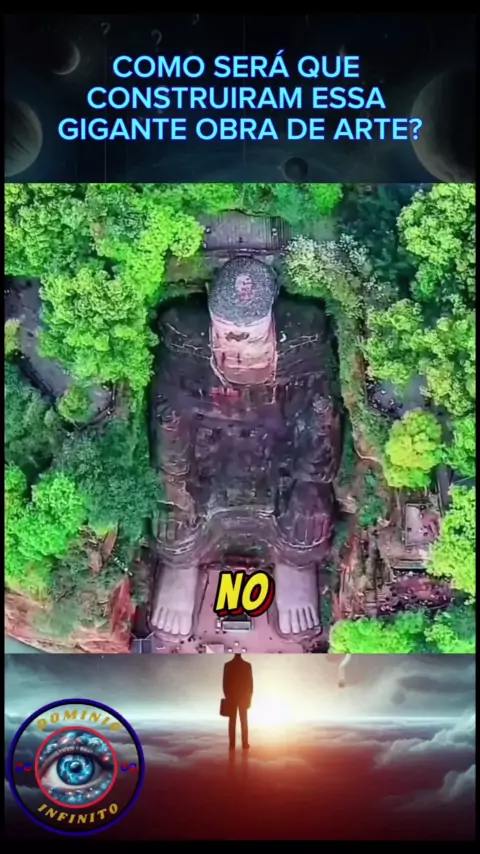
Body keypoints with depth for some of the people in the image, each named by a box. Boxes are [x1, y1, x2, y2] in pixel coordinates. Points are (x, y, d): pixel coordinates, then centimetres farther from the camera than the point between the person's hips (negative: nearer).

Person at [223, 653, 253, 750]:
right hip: (243, 697, 0)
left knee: (232, 721, 3)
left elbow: (225, 683, -3)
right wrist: (249, 698, 4)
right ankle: (245, 744, 3)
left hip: (231, 697, 0)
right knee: (244, 721, 5)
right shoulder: (247, 665, -6)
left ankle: (232, 744, 1)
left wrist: (227, 697, 7)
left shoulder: (228, 665, -5)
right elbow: (250, 683, -3)